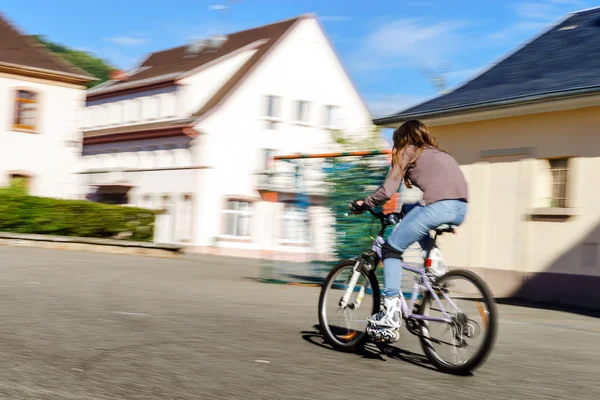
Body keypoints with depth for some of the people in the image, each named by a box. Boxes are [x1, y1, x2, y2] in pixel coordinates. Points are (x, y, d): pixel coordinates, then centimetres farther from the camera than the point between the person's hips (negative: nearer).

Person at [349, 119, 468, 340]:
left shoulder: (406, 152, 13)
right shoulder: (439, 153, 33)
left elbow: (387, 191, 4)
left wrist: (363, 204, 19)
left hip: (439, 205, -7)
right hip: (461, 209, 7)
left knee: (391, 247, 6)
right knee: (411, 211, 33)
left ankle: (391, 311, -3)